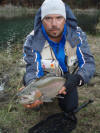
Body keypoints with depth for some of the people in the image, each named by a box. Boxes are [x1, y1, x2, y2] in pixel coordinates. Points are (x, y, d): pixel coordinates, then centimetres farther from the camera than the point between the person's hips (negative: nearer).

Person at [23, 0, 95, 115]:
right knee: (27, 79, -26)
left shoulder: (77, 35, -24)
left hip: (68, 77, 1)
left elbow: (88, 63, -26)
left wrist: (77, 79, -48)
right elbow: (33, 70, -31)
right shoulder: (32, 41, -28)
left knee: (69, 108, -8)